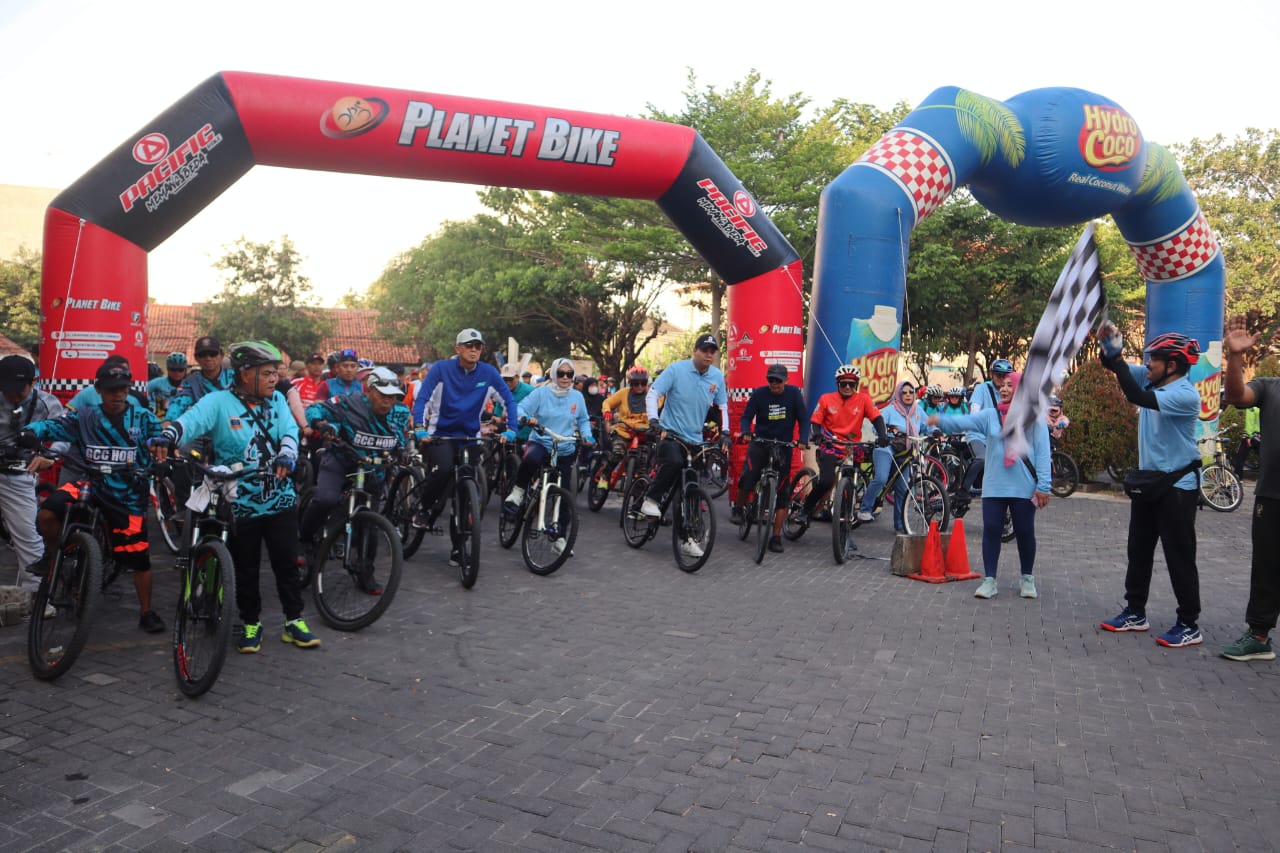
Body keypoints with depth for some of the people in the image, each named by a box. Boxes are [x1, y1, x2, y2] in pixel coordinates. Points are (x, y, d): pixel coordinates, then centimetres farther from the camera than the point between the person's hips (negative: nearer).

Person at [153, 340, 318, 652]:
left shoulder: (277, 400, 4)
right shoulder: (219, 402, -9)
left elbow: (289, 431, -8)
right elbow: (191, 419, -25)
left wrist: (286, 456, -29)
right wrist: (168, 436, -47)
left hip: (281, 500, 3)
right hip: (240, 504, -3)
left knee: (287, 564, 8)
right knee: (246, 569, 11)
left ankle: (294, 622, 22)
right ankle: (251, 624, 28)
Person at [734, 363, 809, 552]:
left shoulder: (794, 393, -5)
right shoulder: (759, 393, -6)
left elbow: (804, 418, -4)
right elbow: (747, 416, -5)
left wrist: (803, 439, -19)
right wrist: (746, 432, -25)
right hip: (760, 442, -1)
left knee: (782, 492, 0)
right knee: (748, 477, -25)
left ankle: (776, 537, 7)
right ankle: (738, 508, 6)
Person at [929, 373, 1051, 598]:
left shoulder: (1034, 418, -2)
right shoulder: (990, 415, 4)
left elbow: (1042, 453, -5)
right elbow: (964, 422, -9)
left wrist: (1043, 485, -10)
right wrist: (940, 420, -28)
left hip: (1024, 488, -2)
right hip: (994, 486, 2)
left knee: (1025, 532, 8)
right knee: (991, 530, 1)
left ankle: (1027, 578, 26)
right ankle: (989, 580, 8)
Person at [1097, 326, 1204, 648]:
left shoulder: (1186, 395, -21)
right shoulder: (1151, 380, 2)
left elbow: (1137, 398, -34)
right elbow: (1112, 365, 3)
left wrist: (1117, 357, -30)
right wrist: (1108, 346, -19)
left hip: (1177, 486, -8)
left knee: (1179, 557, -1)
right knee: (1138, 551, 14)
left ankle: (1189, 625, 10)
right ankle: (1135, 612, 25)